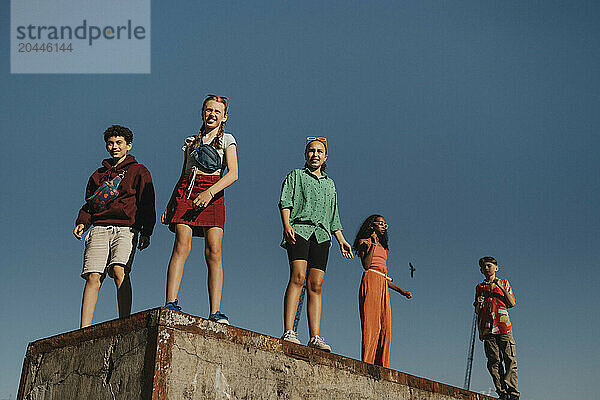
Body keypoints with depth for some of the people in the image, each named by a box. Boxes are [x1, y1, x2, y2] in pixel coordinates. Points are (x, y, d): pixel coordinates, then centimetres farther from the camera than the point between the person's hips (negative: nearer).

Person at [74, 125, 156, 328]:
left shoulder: (138, 172, 15)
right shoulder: (98, 174, 26)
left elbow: (147, 204, 7)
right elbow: (88, 203, 25)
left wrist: (146, 232, -4)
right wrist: (82, 223, 5)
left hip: (126, 229, -3)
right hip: (99, 229, 3)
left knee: (119, 270, -26)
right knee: (93, 276, -14)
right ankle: (84, 330, -20)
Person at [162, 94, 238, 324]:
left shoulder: (227, 140, 13)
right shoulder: (191, 142, 22)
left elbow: (233, 173, -1)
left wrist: (209, 192, -17)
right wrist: (169, 205, 13)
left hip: (212, 194, -2)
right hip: (186, 191, 2)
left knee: (213, 252, -13)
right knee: (181, 246, -17)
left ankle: (215, 313, -16)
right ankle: (171, 304, -25)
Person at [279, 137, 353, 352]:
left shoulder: (330, 184, 30)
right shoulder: (296, 176, 16)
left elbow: (334, 217, 31)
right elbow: (285, 202, 2)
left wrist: (341, 239, 19)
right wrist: (286, 225, -14)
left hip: (322, 234, 5)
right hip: (299, 228, -4)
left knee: (316, 286, -6)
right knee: (298, 277, -22)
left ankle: (315, 337, -13)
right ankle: (288, 332, -30)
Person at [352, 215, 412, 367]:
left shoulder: (383, 248, 30)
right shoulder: (365, 242, 9)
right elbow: (366, 264, -8)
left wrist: (400, 290, 20)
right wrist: (373, 243, -8)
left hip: (383, 286, 7)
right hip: (370, 281, -7)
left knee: (385, 328, -6)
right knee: (371, 325, -18)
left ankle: (381, 367, -10)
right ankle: (367, 364, -24)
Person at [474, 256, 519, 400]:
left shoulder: (504, 283, 17)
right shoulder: (480, 287, 22)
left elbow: (512, 303, 7)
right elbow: (477, 311, 21)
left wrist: (502, 289, -5)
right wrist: (478, 304, -2)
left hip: (503, 324, -2)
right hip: (487, 327, 2)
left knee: (510, 359, -11)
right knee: (494, 361, -6)